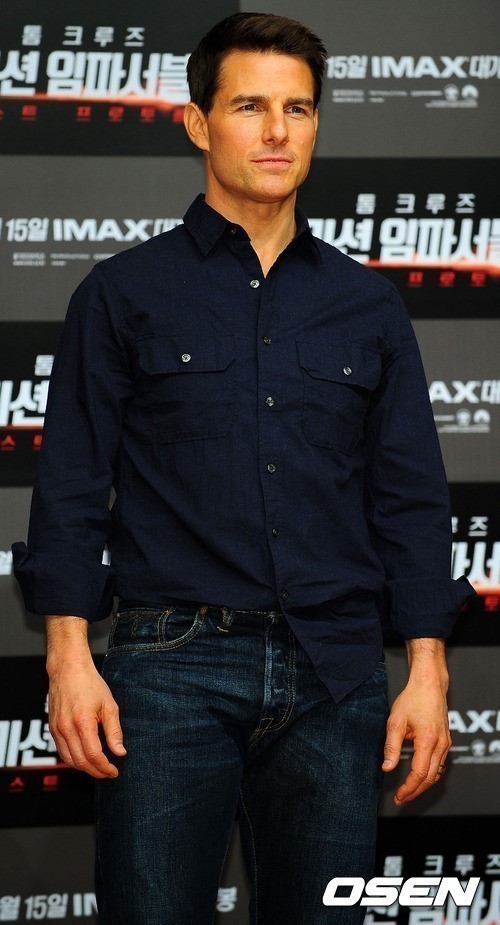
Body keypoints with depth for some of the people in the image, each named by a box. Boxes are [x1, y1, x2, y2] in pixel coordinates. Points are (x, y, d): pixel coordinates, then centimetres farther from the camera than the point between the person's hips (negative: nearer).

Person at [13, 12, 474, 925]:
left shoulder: (367, 304, 12)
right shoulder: (125, 293, 6)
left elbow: (411, 499, 10)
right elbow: (71, 486, 2)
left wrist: (427, 672, 2)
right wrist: (69, 657, -7)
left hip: (333, 677, 2)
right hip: (171, 666, -2)